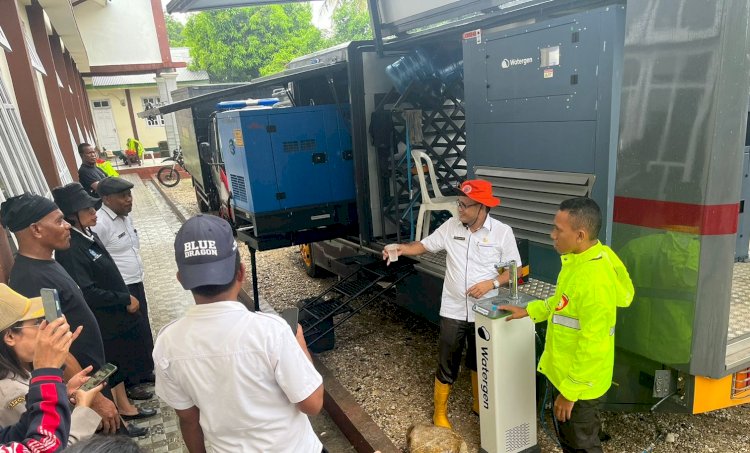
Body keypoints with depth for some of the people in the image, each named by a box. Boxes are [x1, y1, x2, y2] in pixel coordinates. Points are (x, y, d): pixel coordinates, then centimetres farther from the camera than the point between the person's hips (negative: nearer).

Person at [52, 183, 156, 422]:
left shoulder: (87, 233, 1)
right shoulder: (70, 248, -26)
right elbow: (88, 294, -27)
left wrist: (126, 298, 12)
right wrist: (126, 299, -18)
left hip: (114, 311, 8)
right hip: (103, 318, -8)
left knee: (122, 356, 22)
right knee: (114, 360, 9)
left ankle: (123, 391, 41)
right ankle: (123, 405, 27)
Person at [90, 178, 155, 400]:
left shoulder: (126, 216, 7)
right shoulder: (99, 223, -21)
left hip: (136, 284, 8)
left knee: (143, 331, 19)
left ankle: (145, 371, 37)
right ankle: (130, 383, 21)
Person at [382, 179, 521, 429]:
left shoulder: (502, 232, -9)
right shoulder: (451, 226, -3)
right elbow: (425, 245, 3)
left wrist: (491, 283, -20)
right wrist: (403, 248, -16)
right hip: (453, 310, 1)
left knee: (480, 362, 20)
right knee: (447, 363, 9)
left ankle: (480, 405, 44)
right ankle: (440, 412, 28)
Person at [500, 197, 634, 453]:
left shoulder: (595, 279, -32)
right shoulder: (579, 259, -2)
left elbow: (592, 346, -28)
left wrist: (570, 391, -21)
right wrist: (529, 311, 12)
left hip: (579, 381, -9)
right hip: (563, 371, 9)